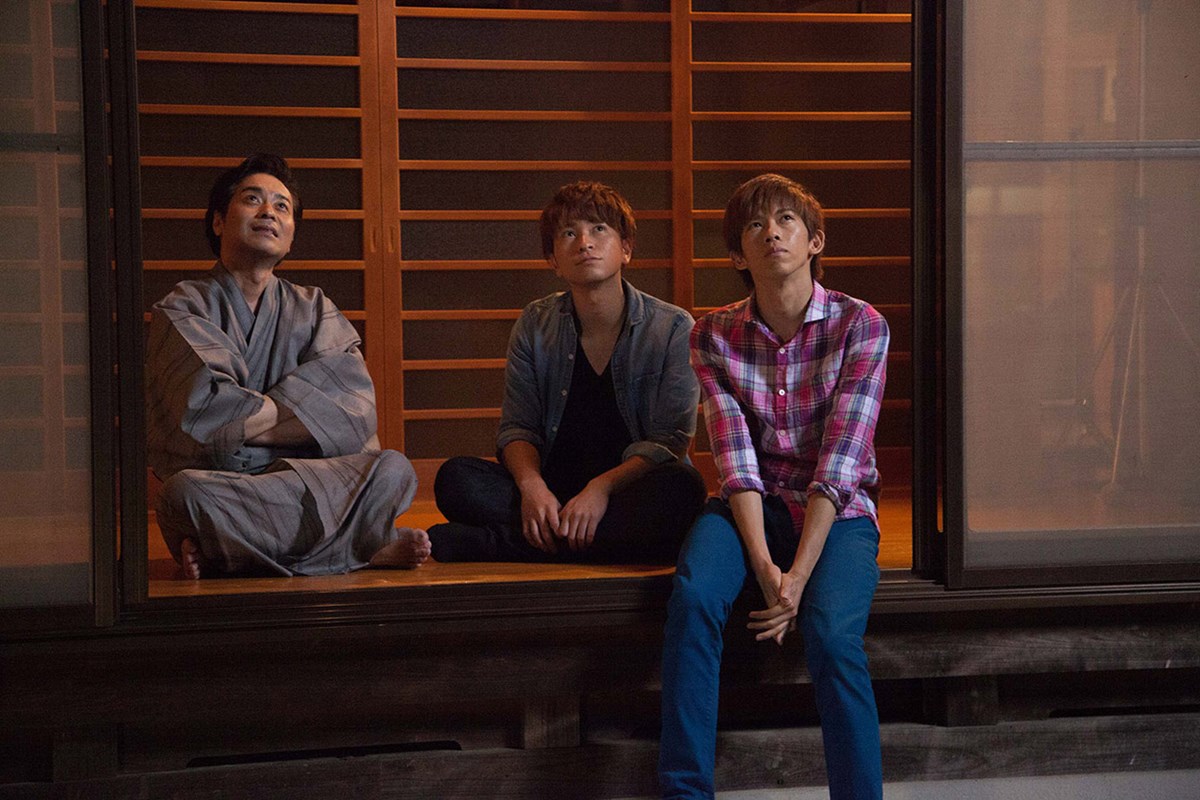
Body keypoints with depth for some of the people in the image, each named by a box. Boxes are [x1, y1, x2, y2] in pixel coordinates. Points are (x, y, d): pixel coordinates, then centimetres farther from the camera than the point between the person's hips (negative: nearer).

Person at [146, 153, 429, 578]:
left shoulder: (313, 308, 17)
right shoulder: (183, 309, 7)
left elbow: (354, 408, -1)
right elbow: (204, 410, -12)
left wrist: (245, 420, -10)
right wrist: (304, 413, -1)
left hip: (301, 482, 4)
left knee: (391, 469, -25)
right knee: (186, 492, -39)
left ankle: (223, 552, -22)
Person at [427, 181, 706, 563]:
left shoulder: (672, 328, -1)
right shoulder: (536, 325, 9)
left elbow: (670, 439, -8)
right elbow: (517, 427, 6)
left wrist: (602, 488, -24)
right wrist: (531, 485, -17)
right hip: (552, 491, 2)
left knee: (683, 486, -37)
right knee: (455, 478, -21)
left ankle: (488, 542, -34)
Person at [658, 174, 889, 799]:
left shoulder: (860, 326, -5)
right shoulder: (715, 336, 2)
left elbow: (839, 460, -13)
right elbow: (736, 458, -8)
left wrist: (799, 574, -23)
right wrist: (763, 565, -23)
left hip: (837, 512, -2)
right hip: (751, 508, 2)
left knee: (830, 634, -32)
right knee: (692, 596, -30)